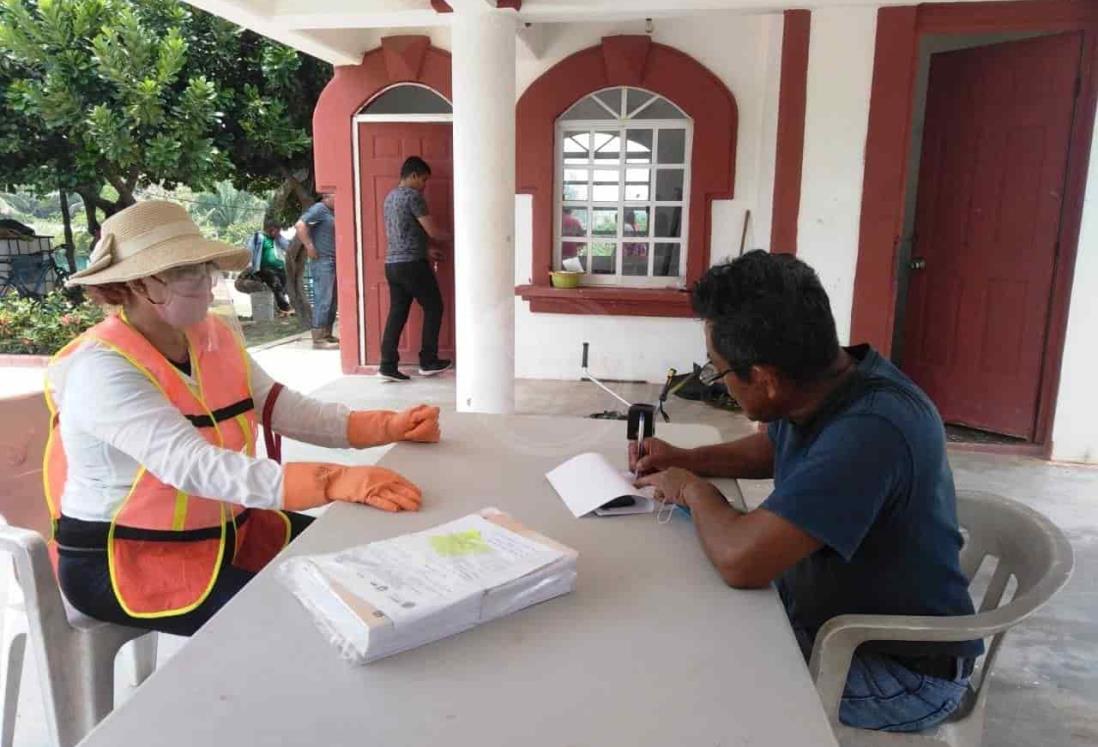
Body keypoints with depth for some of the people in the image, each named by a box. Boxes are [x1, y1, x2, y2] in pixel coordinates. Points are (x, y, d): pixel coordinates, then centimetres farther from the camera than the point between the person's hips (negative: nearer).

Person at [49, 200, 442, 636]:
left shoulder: (215, 336, 1)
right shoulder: (101, 369, -23)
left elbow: (287, 410, -3)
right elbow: (196, 466, -36)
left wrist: (388, 427, -18)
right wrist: (336, 482, -47)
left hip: (224, 531, 7)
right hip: (123, 559, -7)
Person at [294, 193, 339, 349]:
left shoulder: (333, 212, 15)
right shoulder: (319, 209, -10)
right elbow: (300, 225, -20)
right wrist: (310, 248, -18)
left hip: (334, 262, 9)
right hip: (322, 262, -9)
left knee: (332, 301, 12)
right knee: (323, 300, -9)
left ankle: (327, 335, 20)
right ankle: (318, 338, -6)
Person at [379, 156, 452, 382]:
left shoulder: (390, 197, 18)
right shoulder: (413, 196, -11)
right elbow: (432, 232, -13)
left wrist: (426, 250, 23)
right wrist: (453, 236, 6)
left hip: (392, 264, 8)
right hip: (411, 264, -8)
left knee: (397, 312, 8)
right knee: (433, 307, 5)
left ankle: (388, 365, 4)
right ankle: (428, 361, 9)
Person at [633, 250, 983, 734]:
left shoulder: (869, 432, -36)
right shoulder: (824, 385, -7)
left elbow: (740, 560, -39)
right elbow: (773, 446, 16)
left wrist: (692, 489, -18)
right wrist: (685, 458, 2)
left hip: (900, 671, -8)